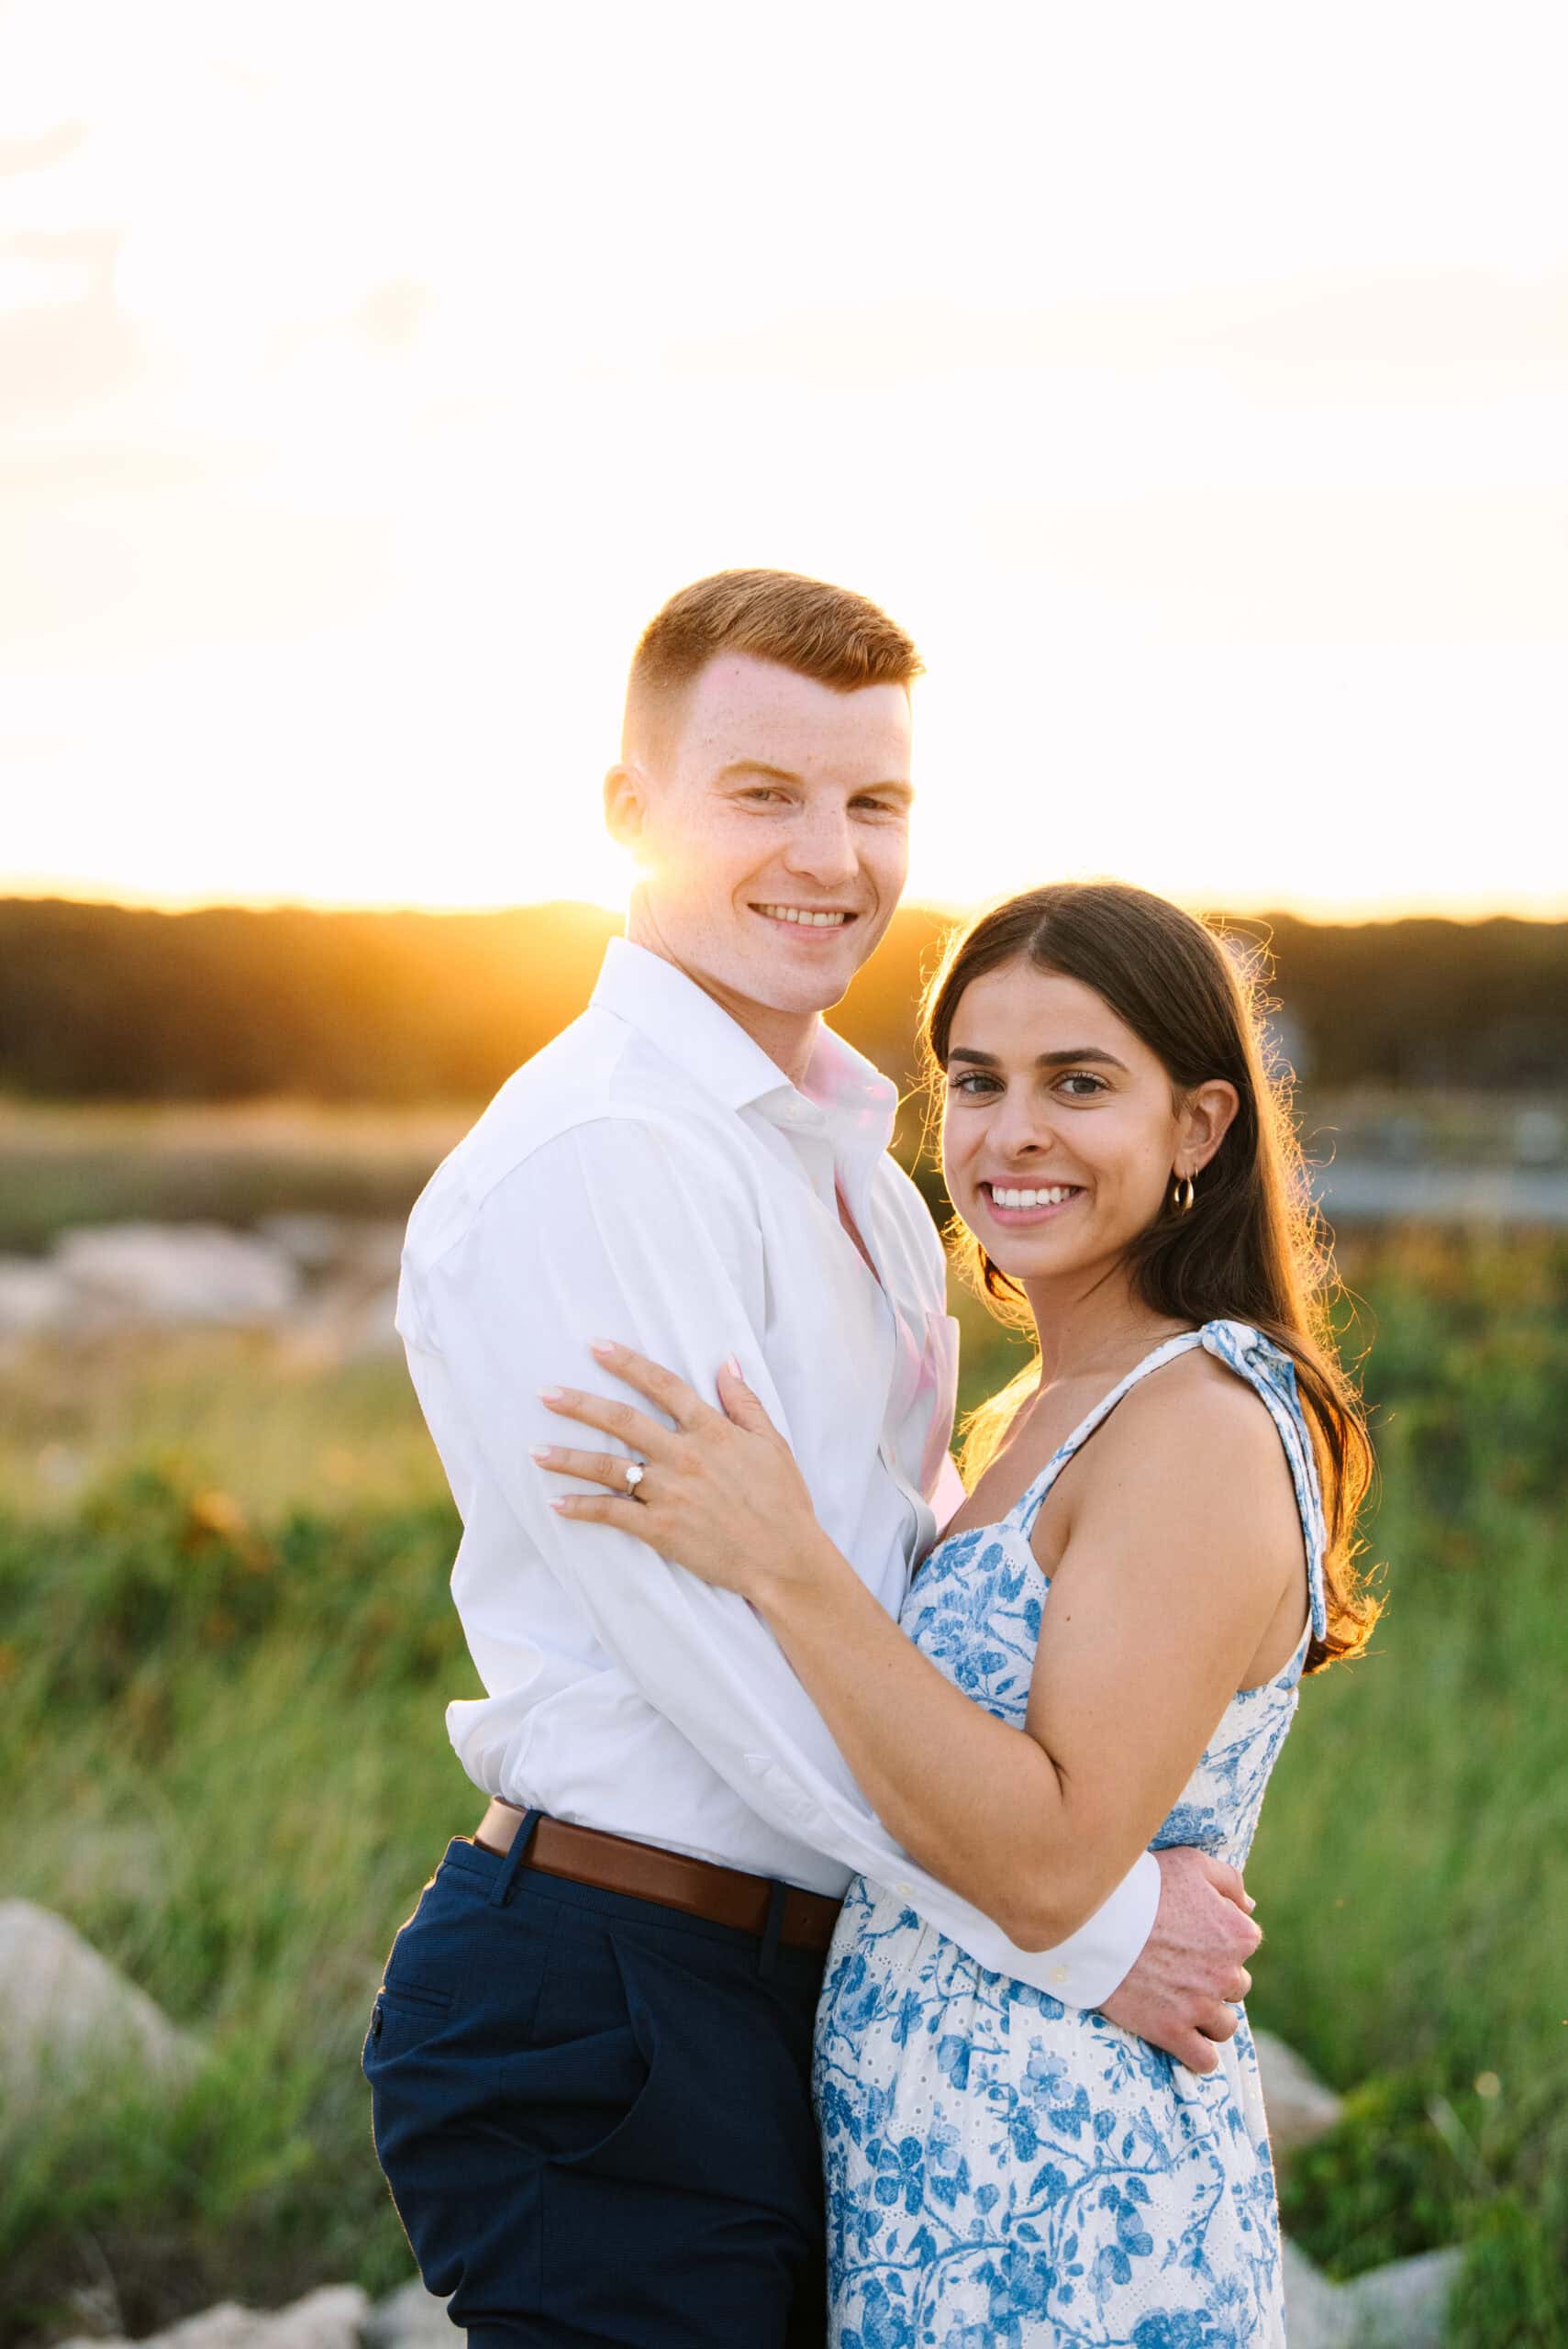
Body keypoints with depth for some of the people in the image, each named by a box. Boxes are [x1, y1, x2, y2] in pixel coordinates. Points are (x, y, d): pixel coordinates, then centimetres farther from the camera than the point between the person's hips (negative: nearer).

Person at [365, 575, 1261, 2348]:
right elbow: (732, 1647, -20)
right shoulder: (590, 1158, -16)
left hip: (807, 1998, 9)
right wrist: (1082, 1929, -15)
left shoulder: (850, 1154, 16)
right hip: (610, 2025, -9)